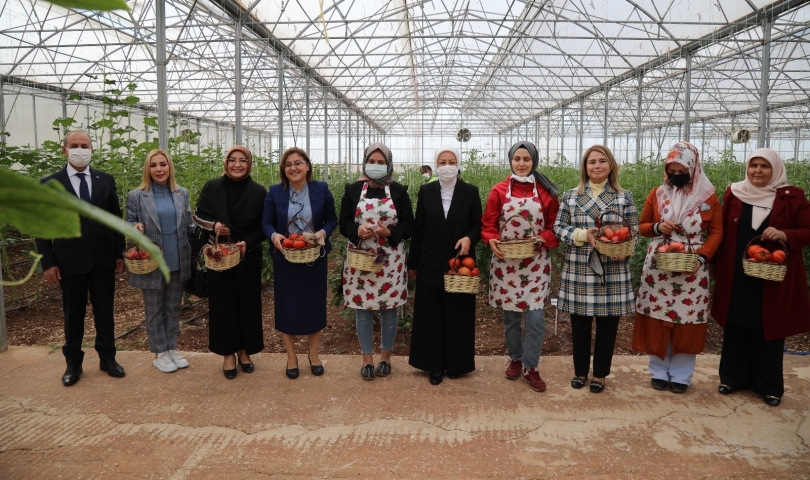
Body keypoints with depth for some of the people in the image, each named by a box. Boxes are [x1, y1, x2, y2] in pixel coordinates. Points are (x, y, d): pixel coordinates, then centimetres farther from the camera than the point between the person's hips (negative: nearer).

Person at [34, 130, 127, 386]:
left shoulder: (106, 180, 4)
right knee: (73, 314, 10)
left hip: (103, 259, 2)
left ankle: (107, 358, 24)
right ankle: (73, 363, 23)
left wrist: (119, 254, 3)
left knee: (104, 311, 11)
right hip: (69, 260, -1)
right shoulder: (50, 183, -1)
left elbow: (116, 219, 7)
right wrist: (48, 262, -7)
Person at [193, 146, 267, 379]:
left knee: (248, 303, 7)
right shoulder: (212, 187, -1)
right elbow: (197, 215, 6)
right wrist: (213, 224, -14)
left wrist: (247, 242, -16)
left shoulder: (258, 192, -4)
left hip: (248, 257, 0)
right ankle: (228, 353, 16)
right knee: (223, 303, 5)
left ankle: (245, 351, 22)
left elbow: (264, 226, 0)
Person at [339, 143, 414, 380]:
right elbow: (344, 223, 4)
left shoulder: (398, 191, 1)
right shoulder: (353, 190, 3)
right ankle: (367, 359, 19)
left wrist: (389, 232, -18)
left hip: (390, 259, 0)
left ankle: (386, 356, 23)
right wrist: (357, 231, -17)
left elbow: (408, 225, 0)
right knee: (362, 307, 5)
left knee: (389, 307, 7)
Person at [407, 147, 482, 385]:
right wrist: (412, 263, 5)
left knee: (458, 315, 6)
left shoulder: (471, 191, 0)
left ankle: (456, 363, 21)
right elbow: (418, 228, 5)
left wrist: (470, 238, -20)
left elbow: (478, 225, 3)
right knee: (431, 316, 5)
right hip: (431, 263, 1)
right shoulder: (426, 191, 4)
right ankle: (435, 365, 17)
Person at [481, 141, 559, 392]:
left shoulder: (546, 192, 1)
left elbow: (555, 226, 4)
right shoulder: (499, 190, 1)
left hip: (536, 263, 0)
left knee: (536, 317, -3)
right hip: (505, 263, 1)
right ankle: (515, 358, 33)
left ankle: (530, 367, 14)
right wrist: (491, 240, -17)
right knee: (510, 316, 12)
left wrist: (543, 239, -15)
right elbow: (488, 224, 2)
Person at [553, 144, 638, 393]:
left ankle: (600, 374, 25)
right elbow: (559, 227, 2)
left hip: (613, 271, 0)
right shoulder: (571, 196, 4)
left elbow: (633, 231, 4)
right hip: (578, 270, 1)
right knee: (580, 324, 10)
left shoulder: (624, 197, 4)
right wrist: (583, 235, -14)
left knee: (607, 325, 8)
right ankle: (580, 370, 28)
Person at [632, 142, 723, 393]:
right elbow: (642, 226, 10)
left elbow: (716, 232, 2)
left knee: (688, 321, 3)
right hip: (659, 267, 1)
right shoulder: (657, 194, 4)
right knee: (657, 320, 4)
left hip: (693, 268, -1)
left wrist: (702, 257, -13)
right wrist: (657, 228, -12)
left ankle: (681, 375, 17)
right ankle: (659, 372, 18)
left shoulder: (708, 197, 1)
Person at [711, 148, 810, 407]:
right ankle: (732, 377, 25)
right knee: (735, 329, 10)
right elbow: (722, 233, 8)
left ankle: (770, 386, 21)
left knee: (769, 330, 7)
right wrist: (718, 266, 5)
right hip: (736, 277, 2)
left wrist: (785, 235, -20)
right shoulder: (733, 194, 4)